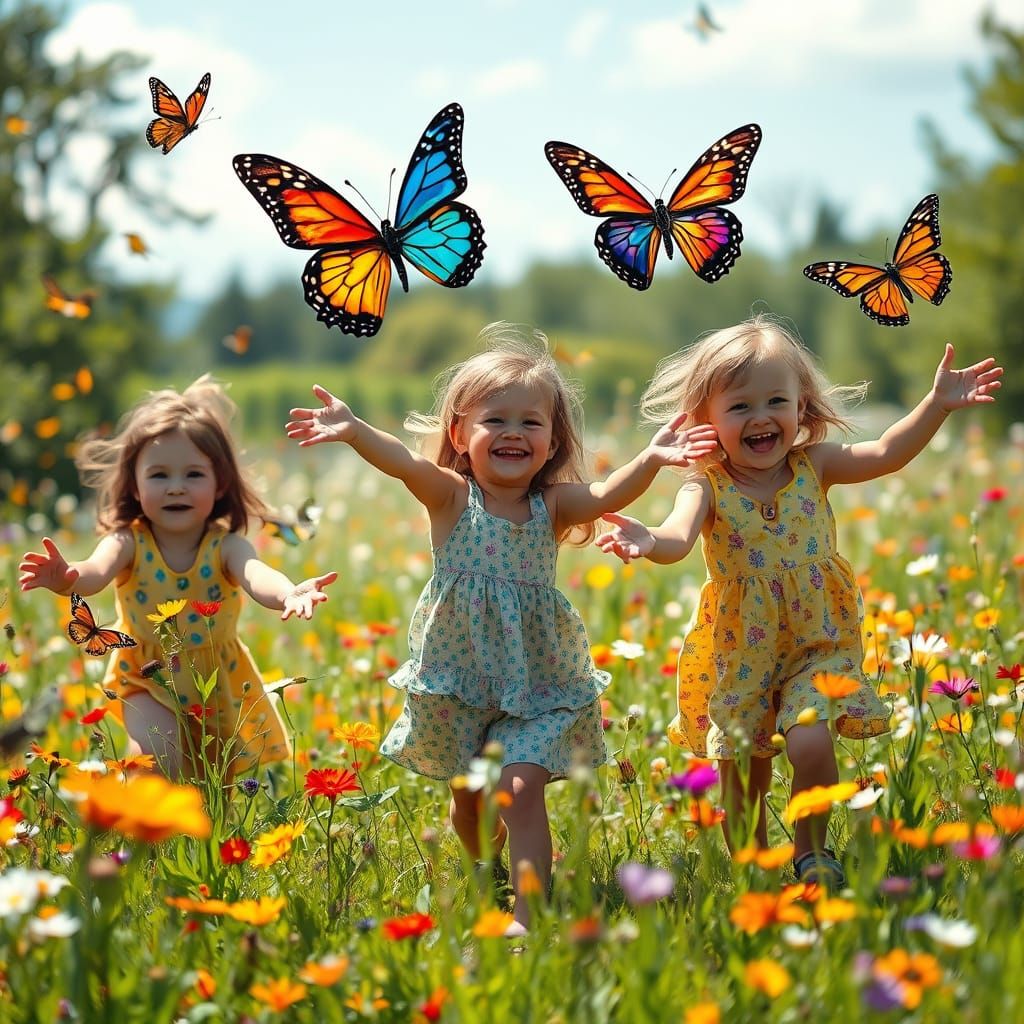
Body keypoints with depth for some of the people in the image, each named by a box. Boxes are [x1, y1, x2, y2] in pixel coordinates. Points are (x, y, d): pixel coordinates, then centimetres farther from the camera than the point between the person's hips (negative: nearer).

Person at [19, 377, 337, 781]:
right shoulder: (130, 543, -19)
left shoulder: (225, 546, -20)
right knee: (156, 756, -25)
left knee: (239, 769, 9)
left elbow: (255, 576, -41)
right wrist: (67, 578, -65)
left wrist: (287, 593, -65)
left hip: (221, 684, 2)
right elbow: (96, 571, -39)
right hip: (149, 681, -1)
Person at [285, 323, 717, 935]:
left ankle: (527, 913, -13)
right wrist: (353, 431, -46)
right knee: (468, 795, 14)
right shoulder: (451, 496, -8)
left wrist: (651, 461, -43)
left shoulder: (552, 506, -5)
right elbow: (401, 461, -27)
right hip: (458, 679, 1)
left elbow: (607, 496, -23)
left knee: (521, 786, -16)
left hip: (538, 681, -1)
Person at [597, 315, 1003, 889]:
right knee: (743, 778, 8)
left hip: (818, 646, 0)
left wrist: (937, 405, -27)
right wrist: (649, 542, -53)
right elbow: (679, 537, -30)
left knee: (811, 744, -21)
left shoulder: (814, 467, -4)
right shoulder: (709, 486, -12)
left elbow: (887, 454, -14)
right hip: (741, 658, 0)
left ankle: (811, 851, 5)